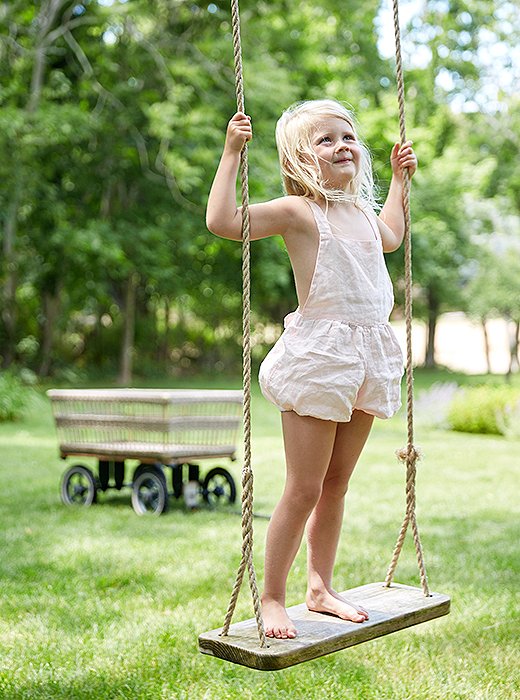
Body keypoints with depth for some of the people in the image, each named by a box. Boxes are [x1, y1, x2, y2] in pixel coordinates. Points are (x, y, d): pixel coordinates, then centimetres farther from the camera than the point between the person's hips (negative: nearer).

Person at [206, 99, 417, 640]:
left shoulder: (361, 210, 15)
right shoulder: (297, 211, -8)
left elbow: (390, 237, 38)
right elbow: (222, 221, -20)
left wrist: (399, 179, 35)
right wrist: (231, 154, -16)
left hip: (368, 357, 7)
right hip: (316, 356, -7)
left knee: (337, 483, 13)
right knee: (304, 489, -3)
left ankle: (320, 588, 26)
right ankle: (272, 599, 11)